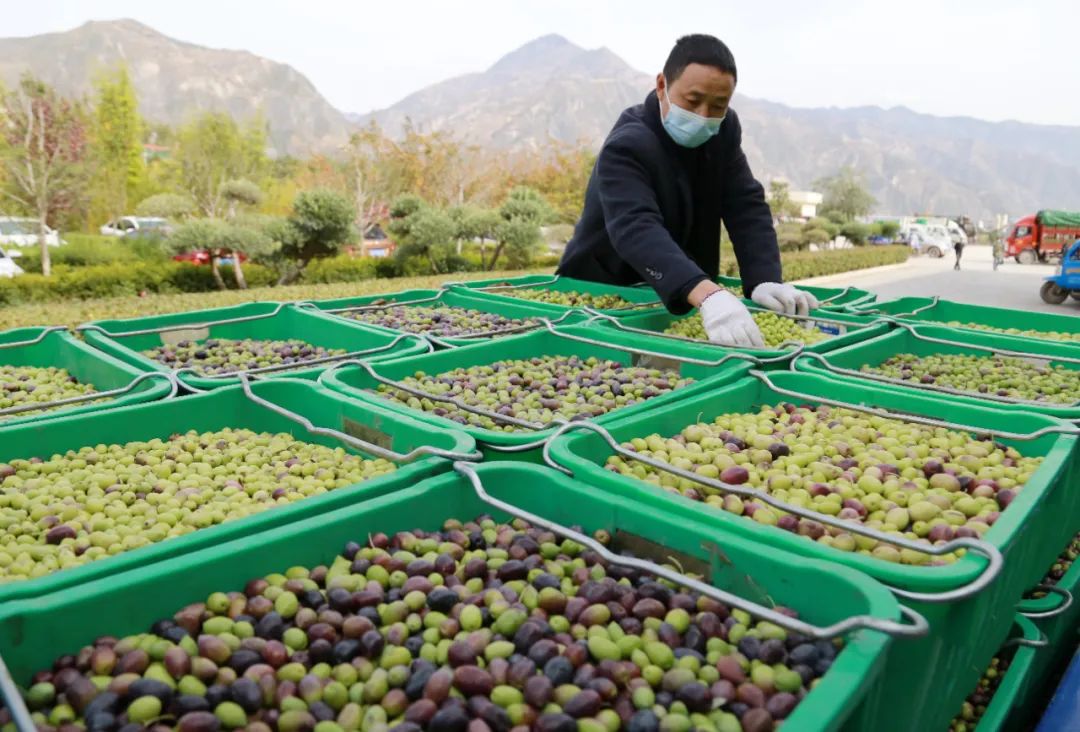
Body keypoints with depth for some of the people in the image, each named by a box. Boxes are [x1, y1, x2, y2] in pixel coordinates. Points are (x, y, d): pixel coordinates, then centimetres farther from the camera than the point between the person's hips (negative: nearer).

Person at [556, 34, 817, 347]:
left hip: (686, 302, 4)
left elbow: (747, 207, -6)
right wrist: (709, 295, -51)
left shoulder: (724, 130, -1)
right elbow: (637, 230, -37)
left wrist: (764, 281, -23)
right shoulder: (627, 147, -22)